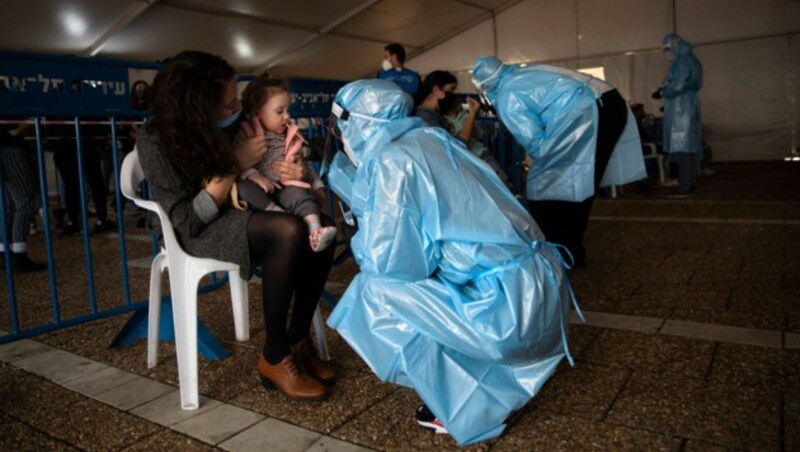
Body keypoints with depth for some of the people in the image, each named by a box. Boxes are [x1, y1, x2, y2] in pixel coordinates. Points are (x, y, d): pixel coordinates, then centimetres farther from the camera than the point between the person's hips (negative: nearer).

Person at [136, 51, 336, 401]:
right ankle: (274, 357, -19)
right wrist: (236, 164, -24)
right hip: (197, 232, -5)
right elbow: (189, 220, -21)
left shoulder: (234, 122, -7)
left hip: (241, 216, 5)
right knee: (288, 232, -33)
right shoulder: (155, 141, -18)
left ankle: (298, 339, -8)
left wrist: (298, 172, -16)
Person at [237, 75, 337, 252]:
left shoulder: (290, 137, 17)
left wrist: (317, 186, 14)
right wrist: (254, 176, -26)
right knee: (242, 186, -33)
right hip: (260, 189, -2)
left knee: (301, 193, -30)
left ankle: (315, 229, -50)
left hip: (285, 186, 2)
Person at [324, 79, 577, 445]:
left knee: (376, 292, -3)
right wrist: (341, 168, 29)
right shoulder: (426, 138, 11)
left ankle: (467, 405, 9)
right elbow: (381, 202, 24)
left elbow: (387, 260, -15)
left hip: (508, 303, -9)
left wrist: (361, 242, 4)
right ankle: (489, 380, 25)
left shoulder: (393, 160, -13)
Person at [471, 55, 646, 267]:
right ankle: (572, 250, 27)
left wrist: (543, 160, 16)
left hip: (584, 115, -9)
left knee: (545, 184, 3)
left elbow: (534, 143, -4)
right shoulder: (526, 73, 24)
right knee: (580, 184, 17)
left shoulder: (508, 99, 0)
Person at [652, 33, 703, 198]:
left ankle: (684, 188, -14)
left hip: (681, 110, -10)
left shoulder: (683, 61, -11)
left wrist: (661, 93, -2)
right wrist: (664, 89, 11)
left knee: (682, 149, -12)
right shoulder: (687, 60, 19)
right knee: (687, 148, 9)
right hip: (685, 109, 10)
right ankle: (689, 185, 12)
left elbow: (677, 86, -19)